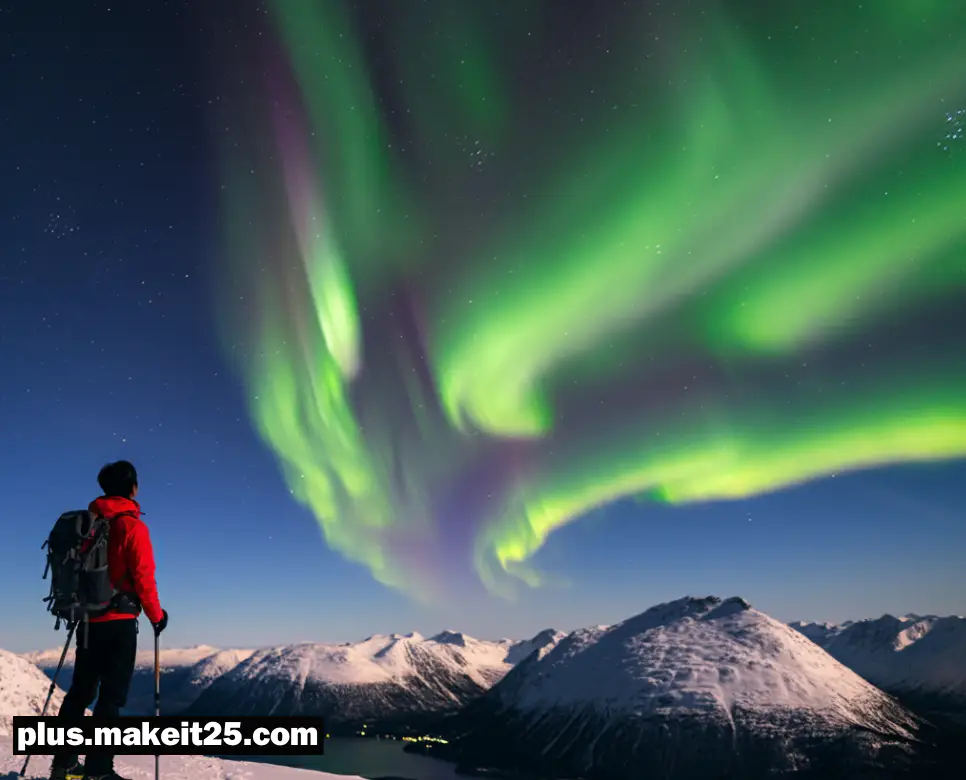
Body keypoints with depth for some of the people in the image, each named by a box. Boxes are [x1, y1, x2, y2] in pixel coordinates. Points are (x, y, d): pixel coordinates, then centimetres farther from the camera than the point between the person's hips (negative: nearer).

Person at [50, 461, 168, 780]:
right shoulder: (131, 525, -12)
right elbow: (143, 576, -14)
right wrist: (156, 615, -2)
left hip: (88, 619, 7)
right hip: (119, 620, -7)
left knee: (80, 691, 16)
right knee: (111, 695, -1)